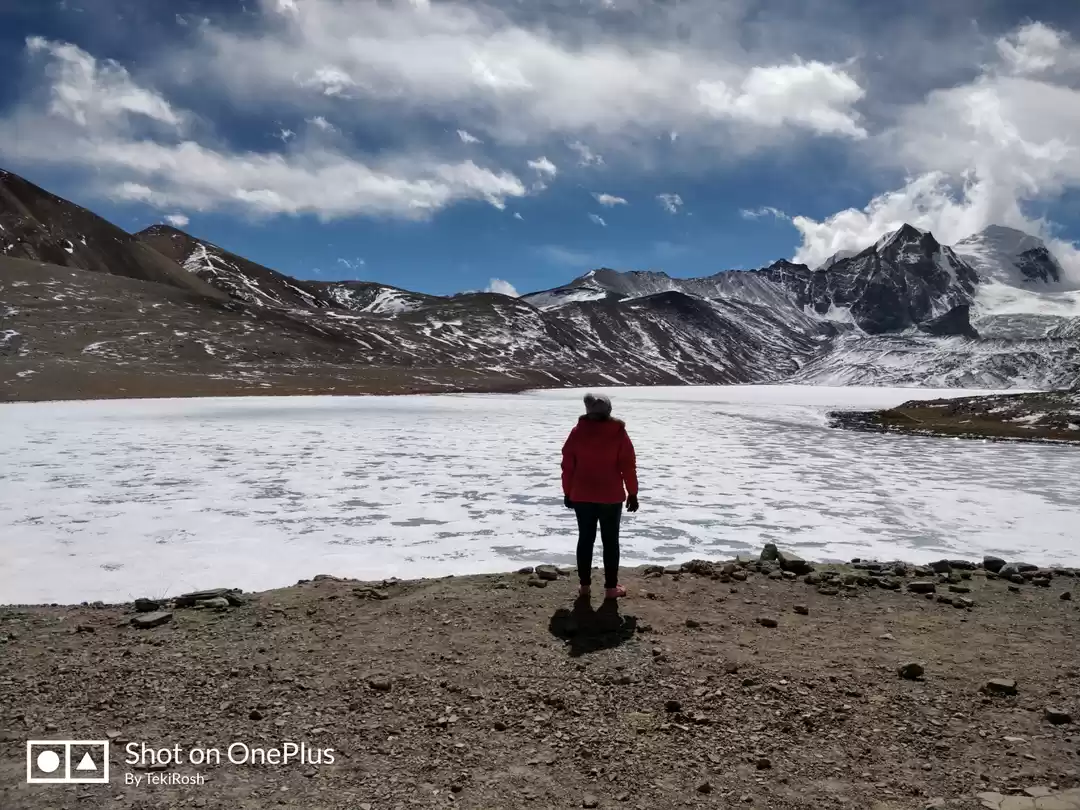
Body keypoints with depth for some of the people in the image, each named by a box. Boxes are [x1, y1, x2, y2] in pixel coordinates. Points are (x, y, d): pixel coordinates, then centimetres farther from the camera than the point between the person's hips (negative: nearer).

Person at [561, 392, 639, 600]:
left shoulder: (577, 432, -1)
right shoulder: (618, 433, -6)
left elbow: (568, 465, 1)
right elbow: (628, 466, -6)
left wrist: (568, 493, 10)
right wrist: (632, 494, 3)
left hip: (582, 496, 2)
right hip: (611, 497, -2)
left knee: (585, 538, 11)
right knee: (610, 541, 6)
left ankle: (584, 584, 16)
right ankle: (611, 587, 7)